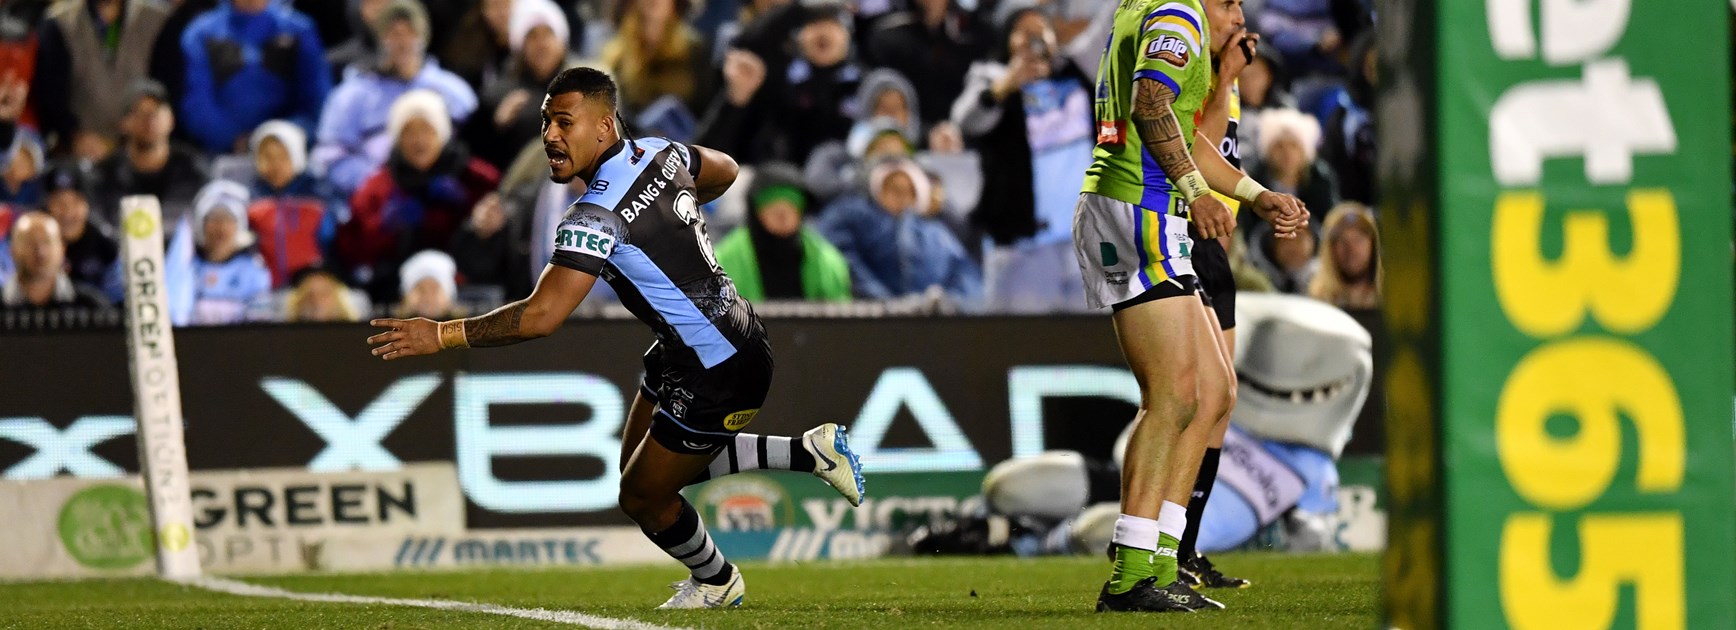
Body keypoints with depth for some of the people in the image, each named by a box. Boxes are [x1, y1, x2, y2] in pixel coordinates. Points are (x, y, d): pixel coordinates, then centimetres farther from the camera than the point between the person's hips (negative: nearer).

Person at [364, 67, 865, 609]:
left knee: (643, 498, 9)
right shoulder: (658, 153, -3)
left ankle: (716, 582, 37)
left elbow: (541, 316, -35)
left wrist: (442, 335, -28)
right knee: (641, 466, 23)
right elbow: (724, 171, 19)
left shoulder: (597, 216, -29)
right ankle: (809, 452, 25)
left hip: (715, 376, -9)